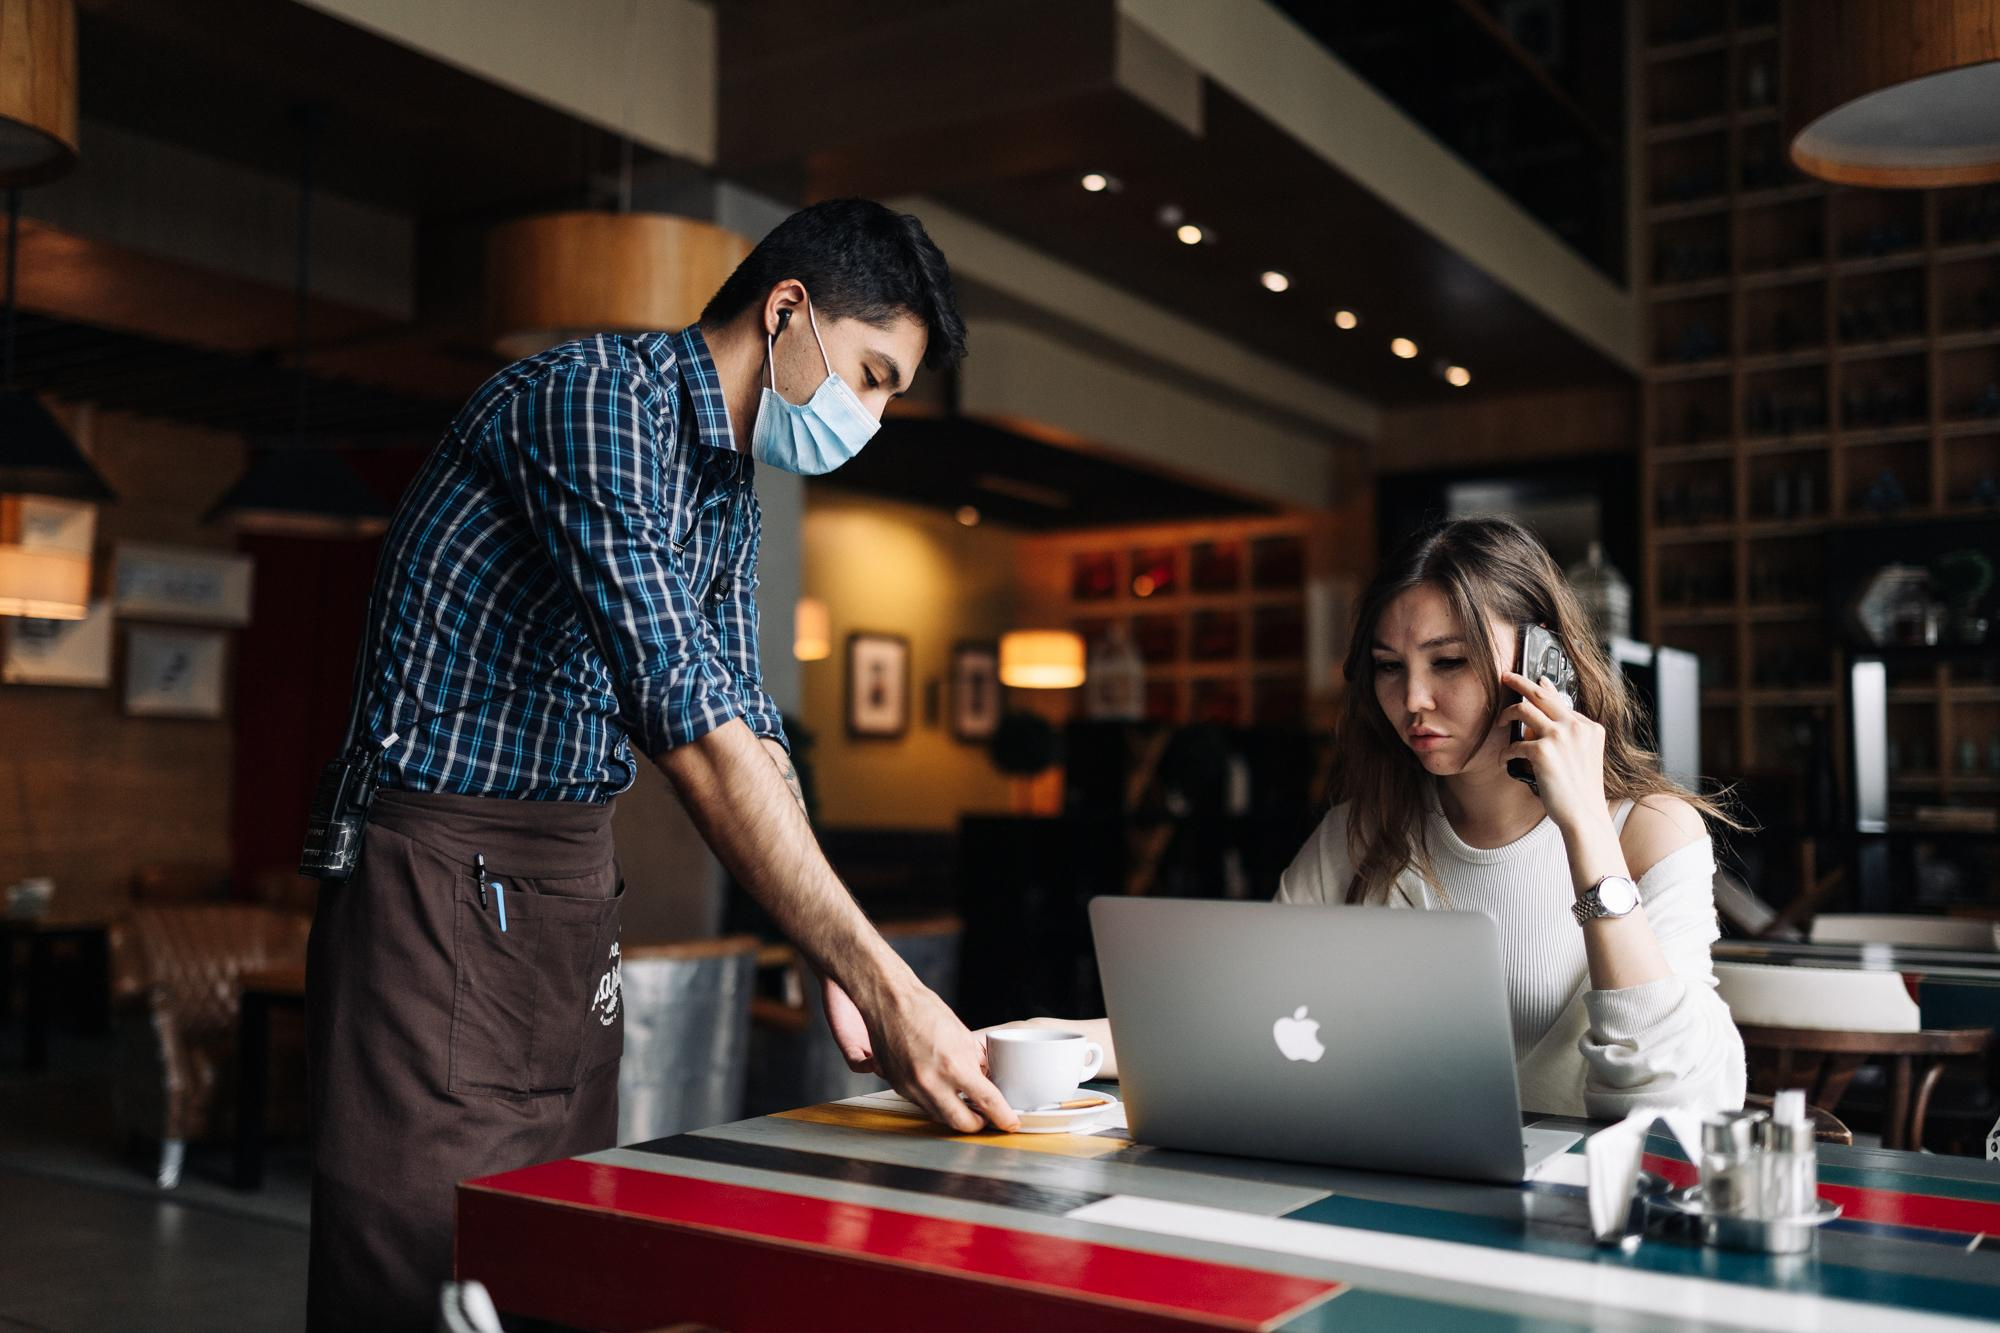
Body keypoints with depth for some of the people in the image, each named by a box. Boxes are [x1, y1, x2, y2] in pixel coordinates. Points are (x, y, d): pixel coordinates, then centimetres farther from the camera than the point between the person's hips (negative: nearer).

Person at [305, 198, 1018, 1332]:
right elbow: (686, 720, -28)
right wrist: (882, 984, -29)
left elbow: (747, 725, 10)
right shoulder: (596, 396, -18)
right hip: (445, 887, -9)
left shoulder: (730, 493, 13)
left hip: (573, 896, 9)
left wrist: (839, 968, -4)